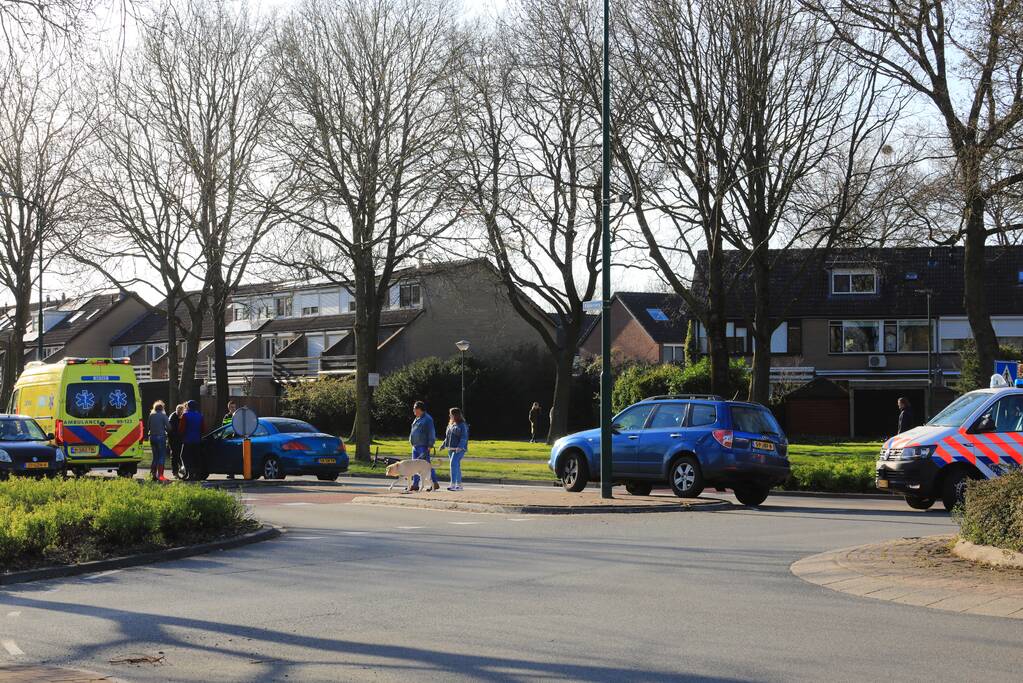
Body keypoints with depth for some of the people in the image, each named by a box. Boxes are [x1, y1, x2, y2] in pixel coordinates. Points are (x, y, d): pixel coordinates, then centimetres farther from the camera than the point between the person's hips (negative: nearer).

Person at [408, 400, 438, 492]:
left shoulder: (427, 419, -10)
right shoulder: (417, 419, 18)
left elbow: (432, 433, -13)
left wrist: (430, 445, -18)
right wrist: (412, 443, 20)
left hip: (423, 447, -9)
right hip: (416, 446, 9)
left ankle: (435, 484, -2)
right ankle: (415, 485, 9)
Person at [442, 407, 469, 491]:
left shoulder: (462, 425, -8)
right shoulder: (450, 425, 16)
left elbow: (464, 437, -15)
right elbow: (447, 437, 25)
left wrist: (460, 447, -26)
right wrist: (443, 444, 15)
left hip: (459, 449, -8)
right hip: (450, 449, 8)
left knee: (454, 464, -21)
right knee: (456, 466, 11)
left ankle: (453, 484, -25)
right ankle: (459, 485, 18)